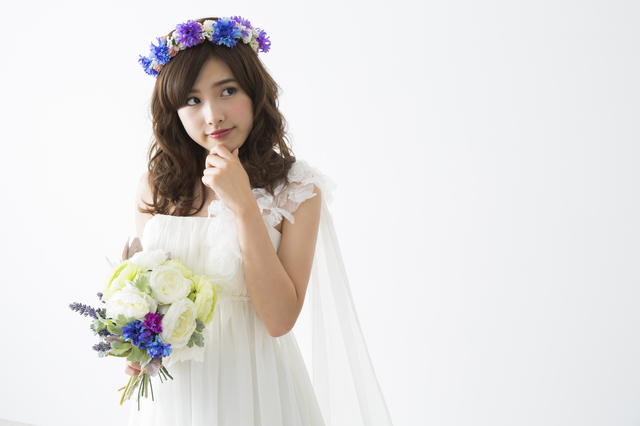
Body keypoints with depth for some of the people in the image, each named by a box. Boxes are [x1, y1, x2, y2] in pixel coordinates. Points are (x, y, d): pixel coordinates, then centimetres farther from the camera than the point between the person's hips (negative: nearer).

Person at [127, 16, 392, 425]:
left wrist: (243, 205, -23)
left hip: (254, 385, -3)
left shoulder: (296, 189, -13)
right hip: (171, 385, 3)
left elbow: (280, 319, -19)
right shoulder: (155, 187, -3)